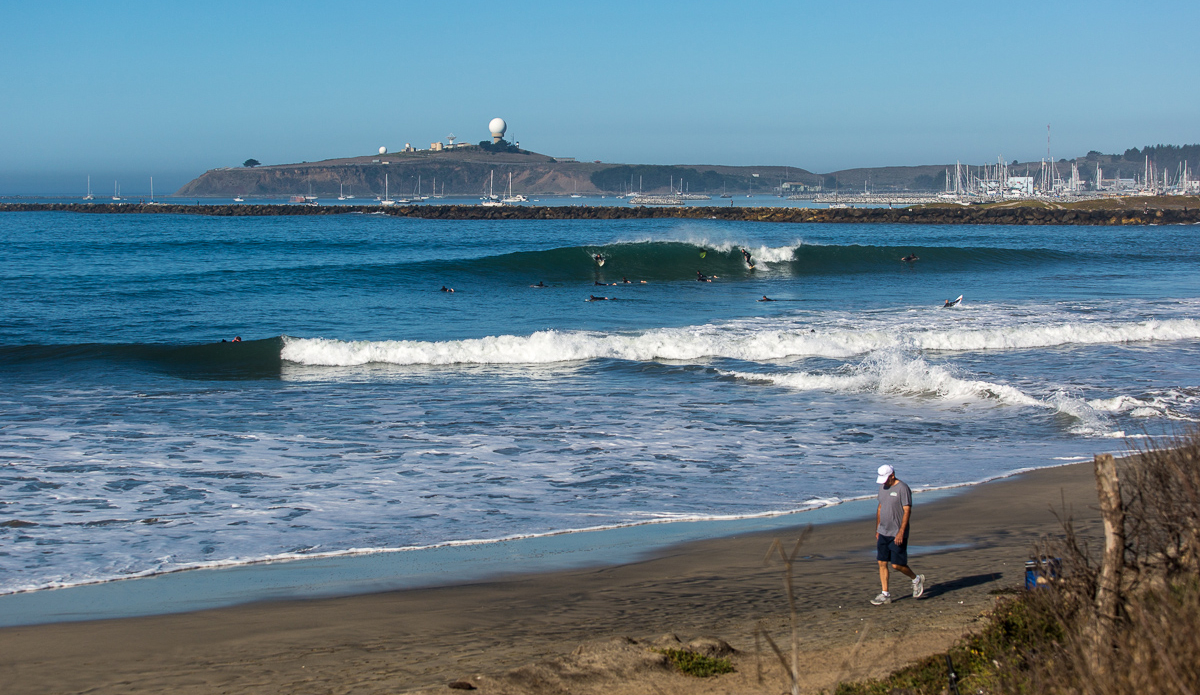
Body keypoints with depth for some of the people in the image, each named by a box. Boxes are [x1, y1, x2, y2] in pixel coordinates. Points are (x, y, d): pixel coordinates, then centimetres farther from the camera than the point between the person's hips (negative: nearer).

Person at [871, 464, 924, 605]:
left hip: (897, 535, -7)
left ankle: (916, 579, 20)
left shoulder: (902, 489, -13)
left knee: (897, 565, -6)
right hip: (883, 533, 7)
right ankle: (885, 594, 9)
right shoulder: (882, 487, 10)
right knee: (882, 563, 3)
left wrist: (901, 532, -22)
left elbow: (907, 511, -16)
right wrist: (877, 530, 19)